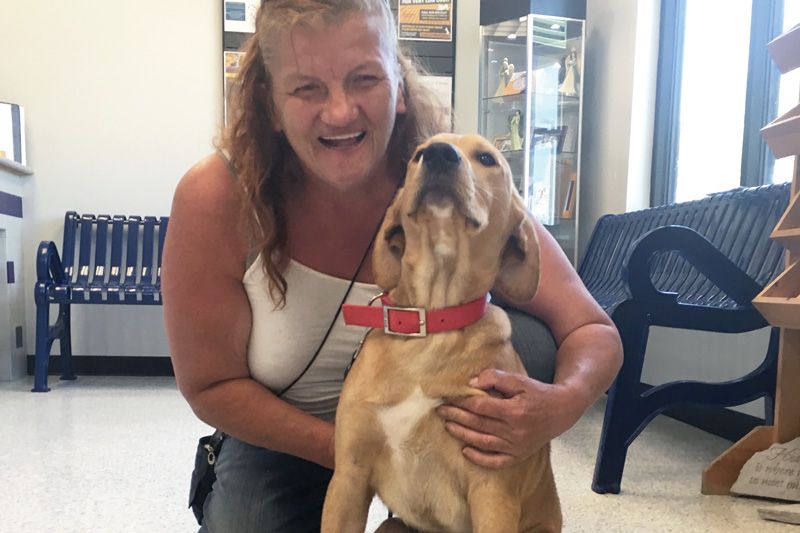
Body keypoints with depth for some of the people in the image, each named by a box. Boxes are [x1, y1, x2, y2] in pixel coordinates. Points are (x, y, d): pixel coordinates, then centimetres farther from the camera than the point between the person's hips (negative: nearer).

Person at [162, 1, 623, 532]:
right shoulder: (215, 200, -24)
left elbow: (592, 331, -19)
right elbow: (212, 386, -14)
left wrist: (563, 404, -42)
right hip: (286, 442, 0)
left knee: (528, 344, -23)